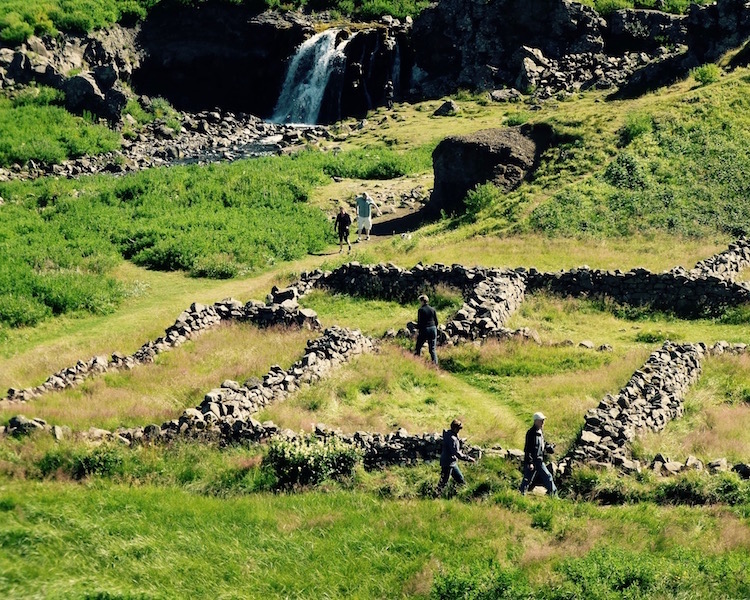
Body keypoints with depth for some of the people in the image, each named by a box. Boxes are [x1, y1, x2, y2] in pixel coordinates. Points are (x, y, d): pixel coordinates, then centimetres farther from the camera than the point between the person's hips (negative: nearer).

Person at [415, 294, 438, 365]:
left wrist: (417, 332, -4)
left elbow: (419, 322, -10)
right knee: (433, 349, 6)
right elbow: (436, 321, 9)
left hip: (424, 329, -4)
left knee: (419, 347, 12)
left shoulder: (421, 310, -8)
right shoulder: (433, 309, 5)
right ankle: (435, 363, 0)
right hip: (433, 329, 4)